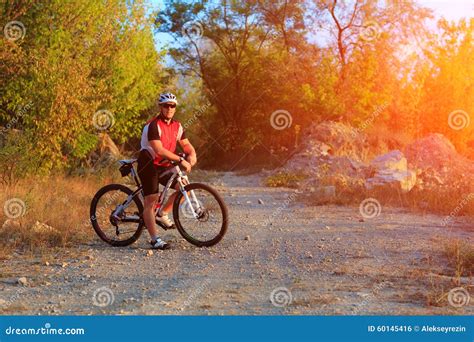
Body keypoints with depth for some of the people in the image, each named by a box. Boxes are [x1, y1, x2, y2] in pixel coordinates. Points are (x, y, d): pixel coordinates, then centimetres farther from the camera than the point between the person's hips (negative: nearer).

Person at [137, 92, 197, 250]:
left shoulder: (177, 126, 4)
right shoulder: (153, 125, -20)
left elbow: (186, 144, 9)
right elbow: (159, 150, -29)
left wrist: (191, 155, -15)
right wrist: (181, 160, -32)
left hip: (163, 166, 8)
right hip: (148, 165, -7)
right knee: (150, 201, -11)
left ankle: (163, 214, 13)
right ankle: (155, 240, -13)